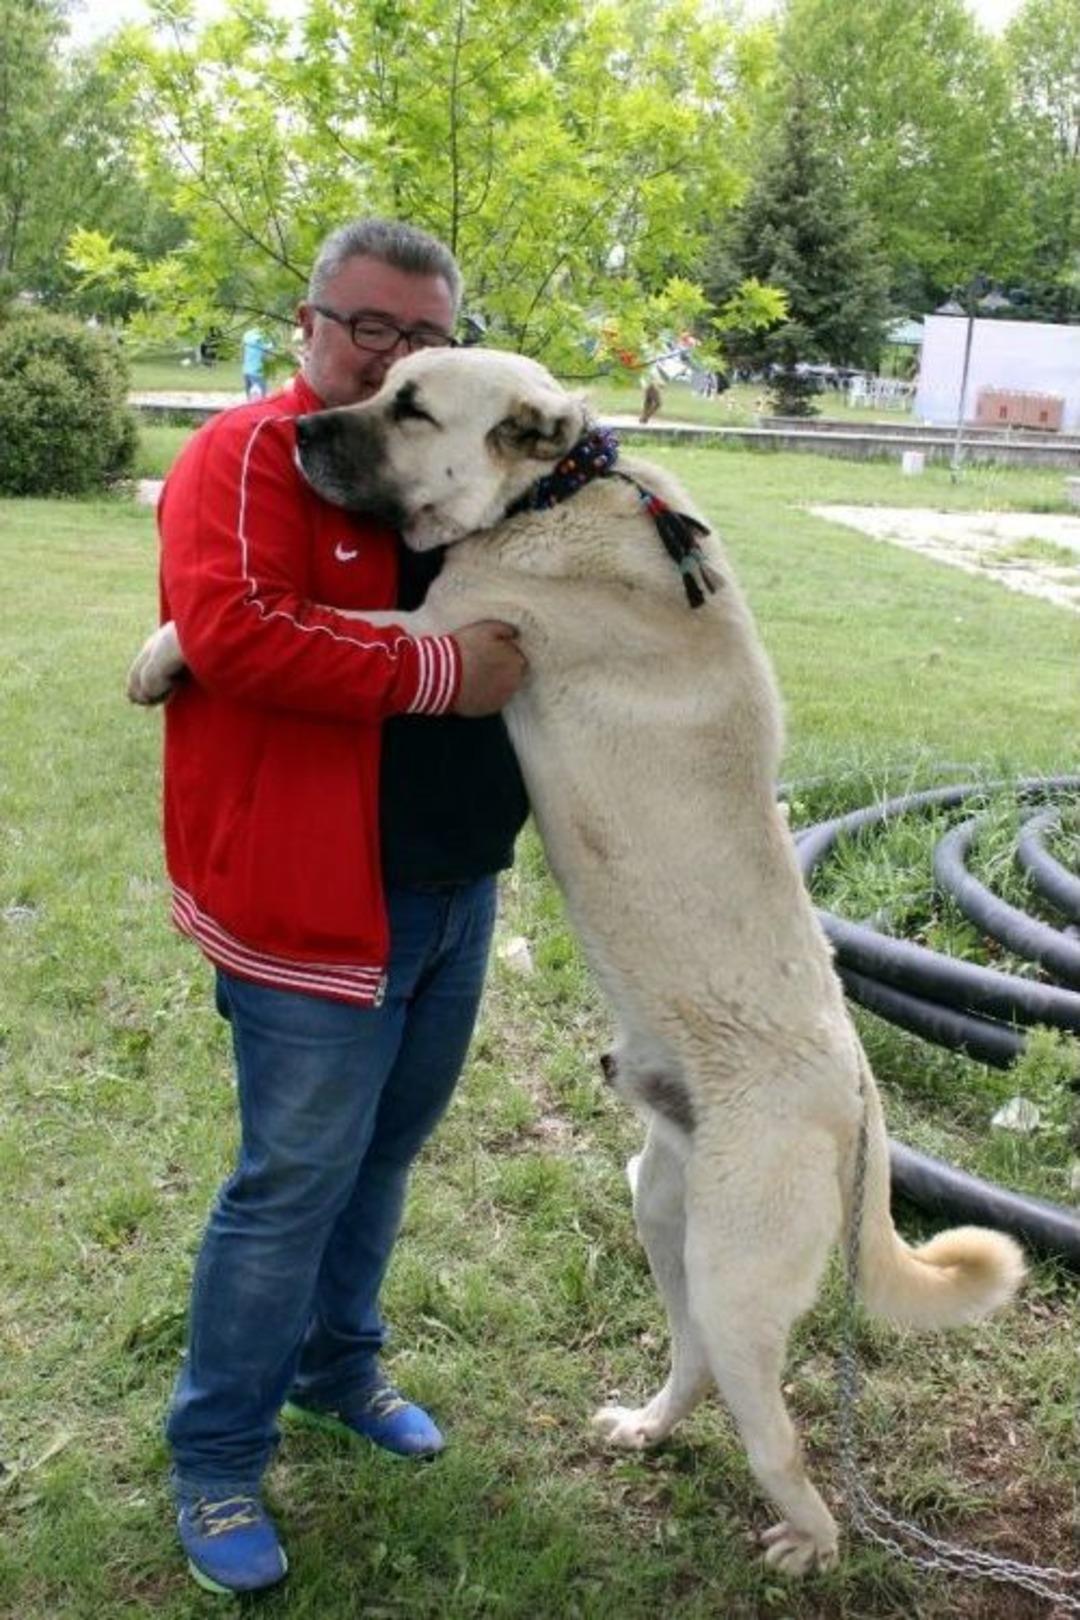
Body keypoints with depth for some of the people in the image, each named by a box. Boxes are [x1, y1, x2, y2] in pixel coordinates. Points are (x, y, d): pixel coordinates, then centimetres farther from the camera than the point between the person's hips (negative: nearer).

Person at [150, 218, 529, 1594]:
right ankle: (215, 1459, 21)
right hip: (312, 904, -8)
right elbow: (231, 631, -28)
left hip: (453, 892, 8)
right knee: (296, 1182, 1)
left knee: (384, 1151, 20)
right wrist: (434, 671, -26)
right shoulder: (247, 457, -12)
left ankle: (336, 1366, 42)